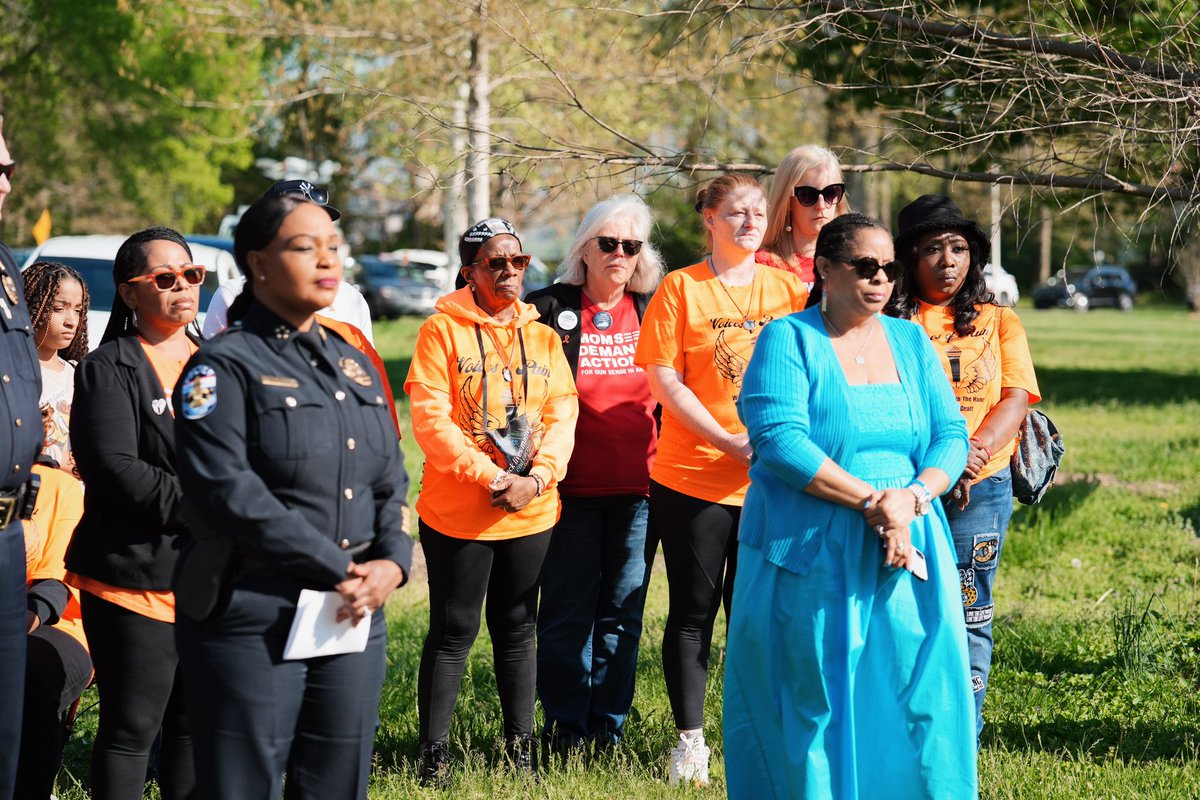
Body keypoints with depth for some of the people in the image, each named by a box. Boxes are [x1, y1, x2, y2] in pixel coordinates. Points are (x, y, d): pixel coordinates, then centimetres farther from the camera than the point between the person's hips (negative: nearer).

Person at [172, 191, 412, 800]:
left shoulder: (353, 366, 16)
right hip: (252, 623, -6)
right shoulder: (224, 366, -6)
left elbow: (391, 481, 16)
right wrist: (337, 569, -16)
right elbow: (226, 491, -17)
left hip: (356, 615, 7)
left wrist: (392, 562, -5)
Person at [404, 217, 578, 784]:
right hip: (457, 513, -4)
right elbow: (430, 418, -12)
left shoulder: (542, 336, 10)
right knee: (453, 631, 0)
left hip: (531, 512, 4)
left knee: (518, 630, 12)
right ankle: (434, 754, 7)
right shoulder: (442, 330, -5)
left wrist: (537, 478, -12)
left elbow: (562, 414, 4)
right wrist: (488, 476, -18)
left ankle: (521, 751, 20)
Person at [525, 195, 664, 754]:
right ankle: (565, 727, 11)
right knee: (567, 609, 2)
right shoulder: (551, 309, -1)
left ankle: (608, 725, 15)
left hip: (639, 487, 2)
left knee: (623, 609, 6)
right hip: (573, 487, -2)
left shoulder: (653, 311, 8)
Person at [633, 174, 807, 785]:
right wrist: (731, 443, -15)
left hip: (772, 479, 3)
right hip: (692, 477, -2)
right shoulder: (680, 288, -2)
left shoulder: (788, 288, 7)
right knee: (693, 612, 4)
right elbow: (664, 380, -7)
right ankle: (689, 741, 12)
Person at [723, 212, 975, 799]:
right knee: (812, 699, 0)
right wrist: (871, 501, -19)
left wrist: (912, 497, -14)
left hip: (907, 550, 4)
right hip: (810, 558, -4)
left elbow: (950, 436, 7)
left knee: (916, 691, 1)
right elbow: (779, 441, -16)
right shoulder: (788, 340, -4)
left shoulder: (911, 343, 12)